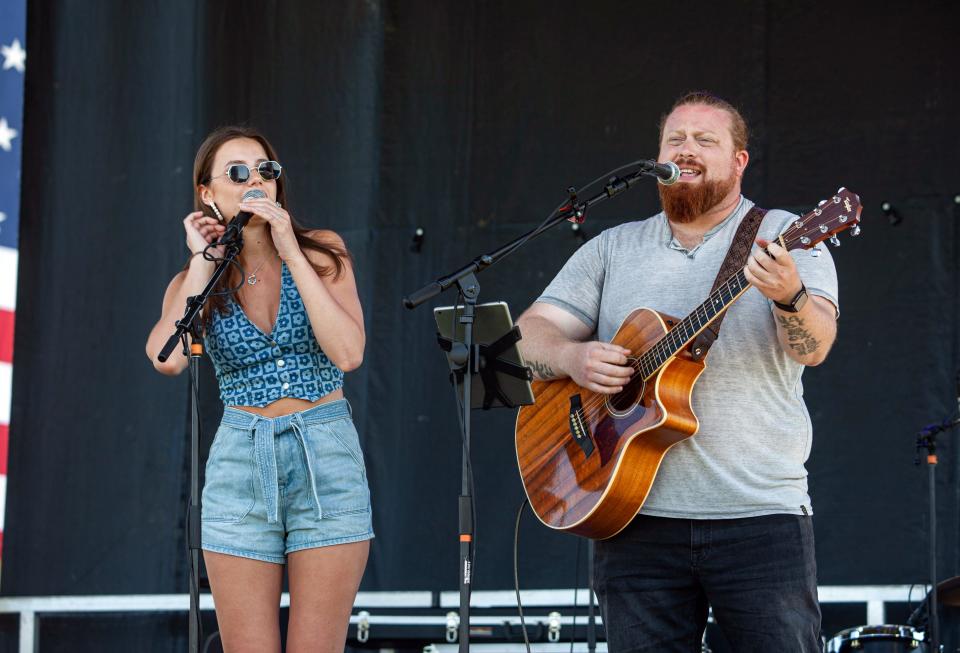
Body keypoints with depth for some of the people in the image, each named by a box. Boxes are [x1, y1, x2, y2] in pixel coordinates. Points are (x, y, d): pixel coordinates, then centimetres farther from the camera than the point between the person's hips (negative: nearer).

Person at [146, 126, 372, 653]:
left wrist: (291, 253, -12)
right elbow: (168, 358, -16)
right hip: (240, 463, 1)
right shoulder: (193, 284, 6)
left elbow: (347, 353, -13)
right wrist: (203, 263, -7)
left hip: (327, 457, -1)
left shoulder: (321, 252, 3)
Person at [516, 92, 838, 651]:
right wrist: (572, 358, -13)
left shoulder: (783, 238, 3)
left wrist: (790, 296, -34)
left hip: (760, 517, -3)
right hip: (636, 518, 3)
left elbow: (814, 348, -12)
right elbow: (533, 332, 10)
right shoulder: (612, 250, 15)